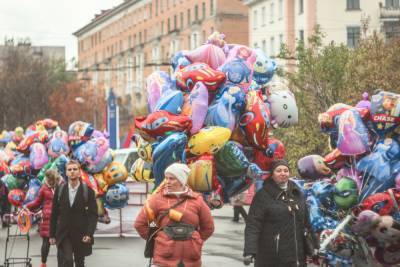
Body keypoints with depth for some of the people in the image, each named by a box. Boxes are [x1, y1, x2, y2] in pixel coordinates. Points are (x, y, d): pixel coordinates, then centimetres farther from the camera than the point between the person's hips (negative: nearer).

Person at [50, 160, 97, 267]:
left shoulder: (88, 191, -3)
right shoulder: (59, 190, 3)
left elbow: (93, 214, -5)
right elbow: (54, 214, 7)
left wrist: (89, 233, -16)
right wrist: (52, 235, 5)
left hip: (80, 234, 0)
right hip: (63, 234, 0)